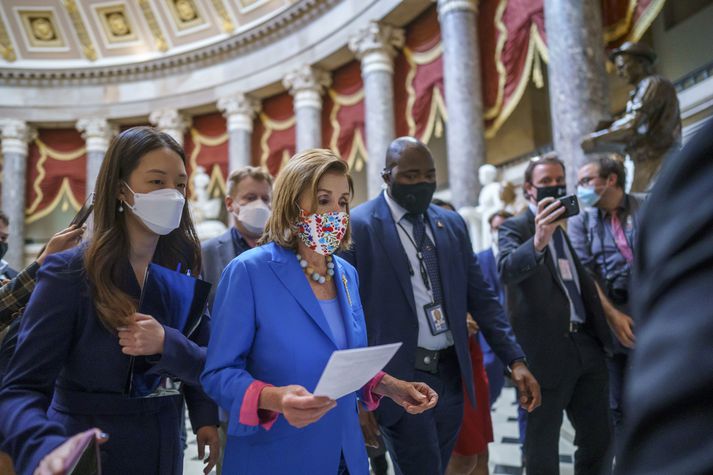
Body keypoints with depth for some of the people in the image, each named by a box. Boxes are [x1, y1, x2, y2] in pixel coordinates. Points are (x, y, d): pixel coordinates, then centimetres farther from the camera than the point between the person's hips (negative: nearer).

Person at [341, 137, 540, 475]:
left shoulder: (452, 224, 9)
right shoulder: (358, 226, -8)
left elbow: (481, 298, 9)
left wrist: (515, 360, 0)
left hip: (451, 374, 6)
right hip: (399, 379, -5)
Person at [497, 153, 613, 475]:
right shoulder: (515, 227, -6)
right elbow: (506, 271, -27)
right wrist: (538, 241, -45)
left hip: (587, 343, 6)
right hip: (546, 349, -6)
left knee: (598, 437, 15)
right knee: (542, 445, 6)